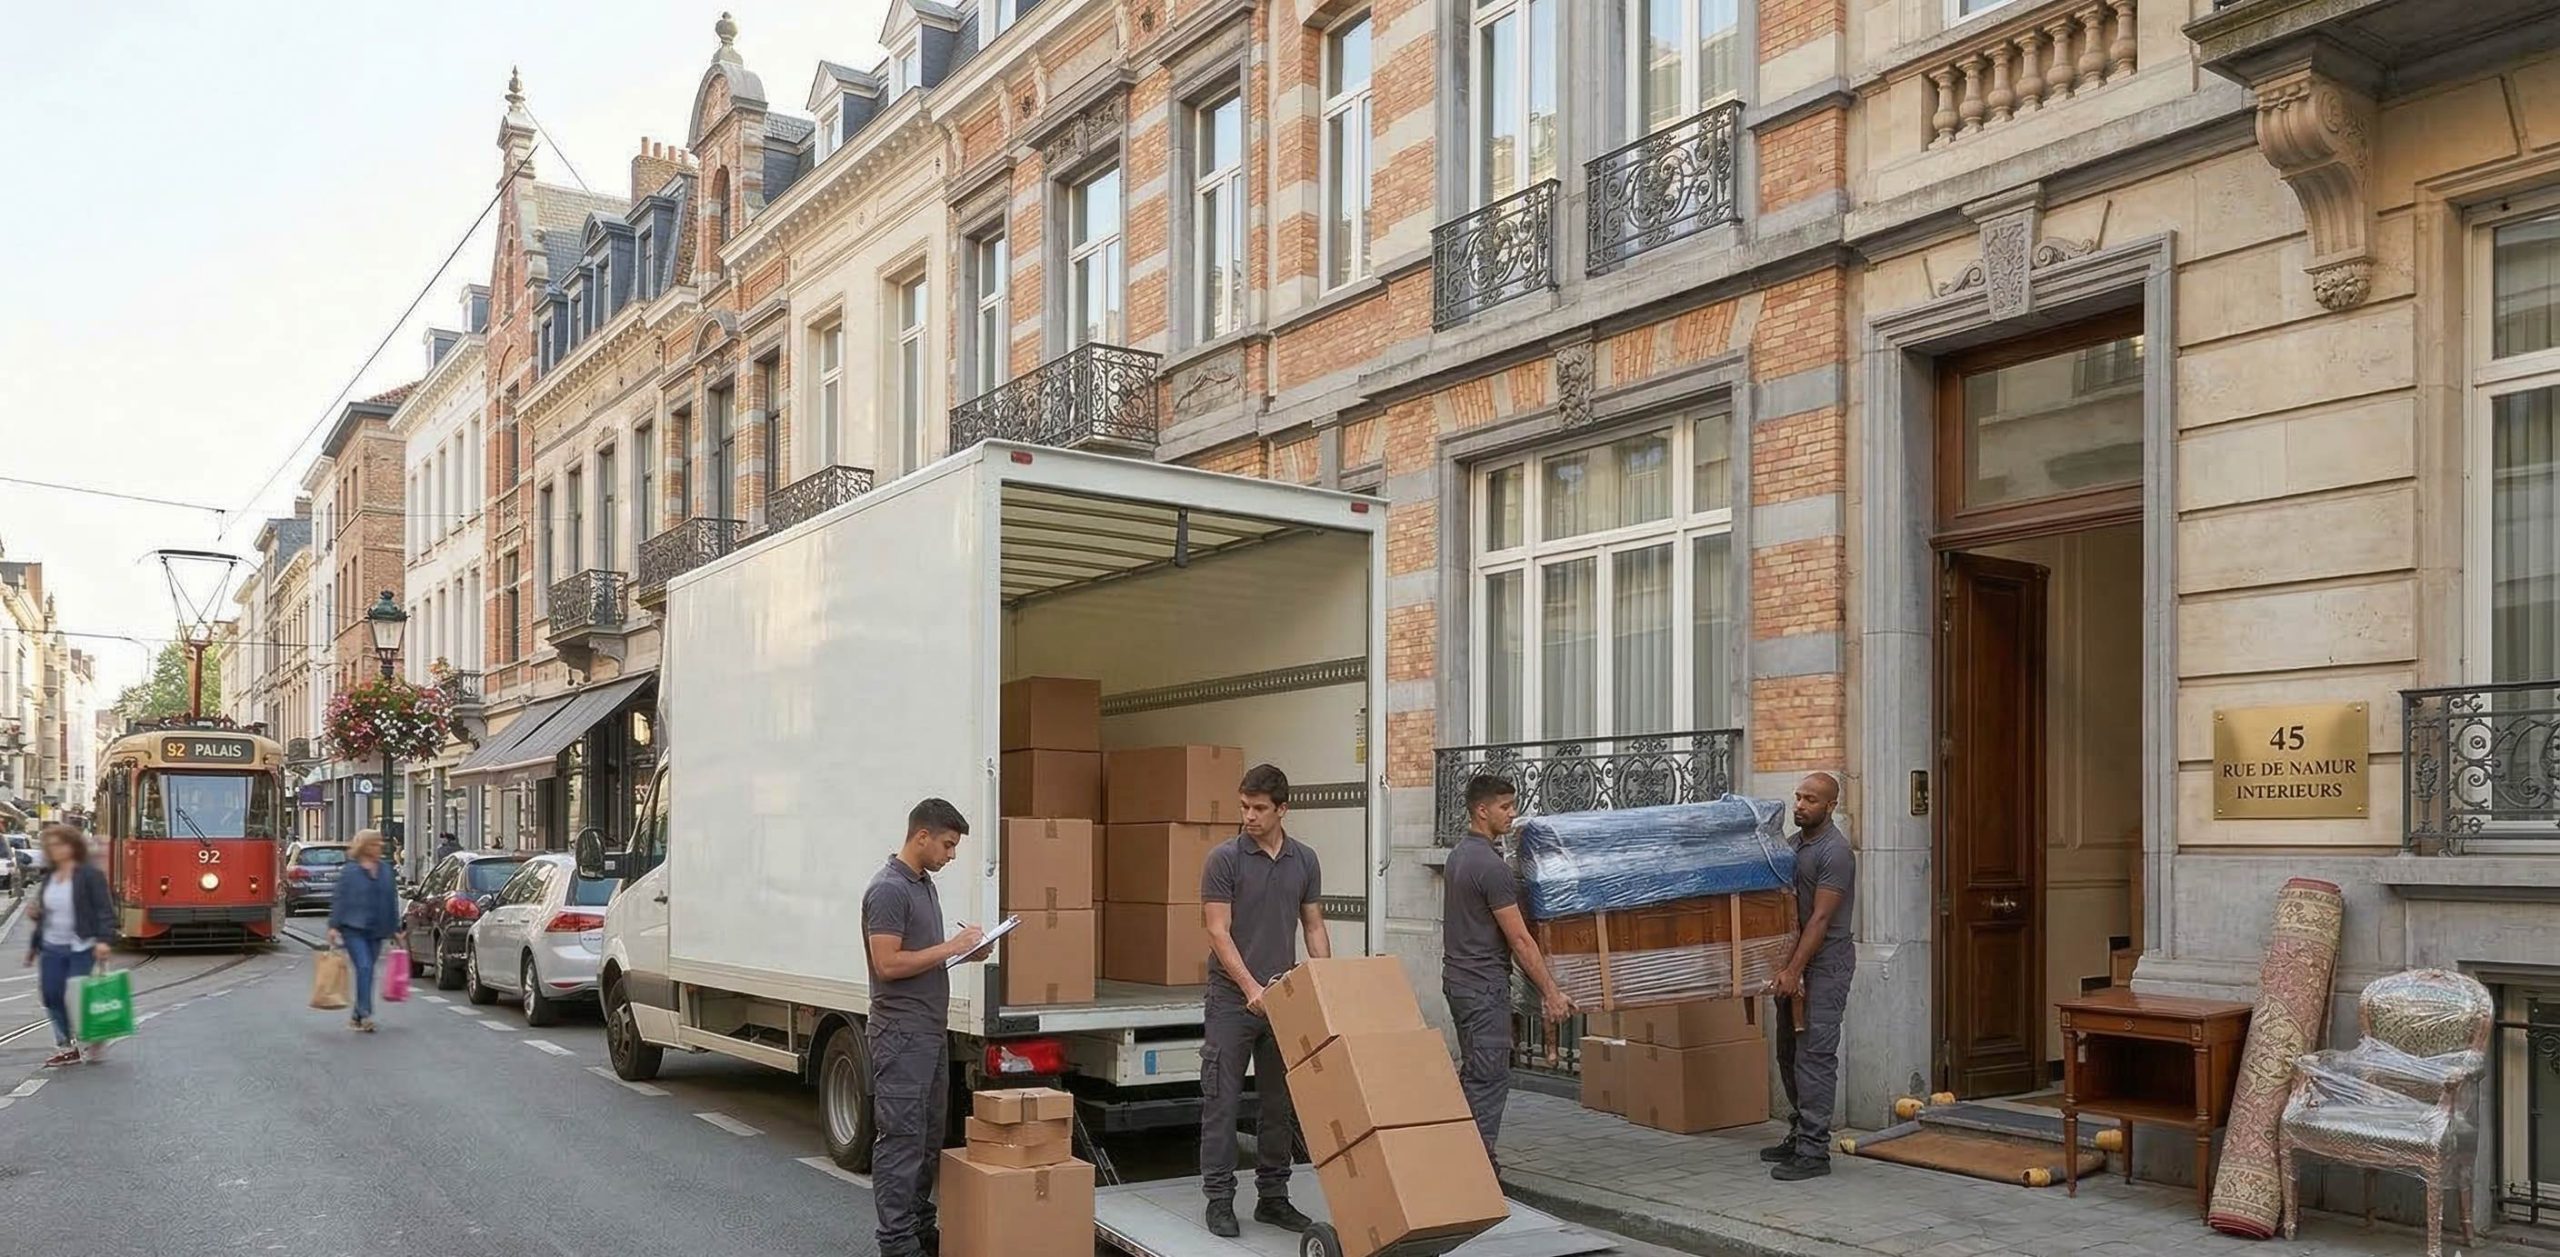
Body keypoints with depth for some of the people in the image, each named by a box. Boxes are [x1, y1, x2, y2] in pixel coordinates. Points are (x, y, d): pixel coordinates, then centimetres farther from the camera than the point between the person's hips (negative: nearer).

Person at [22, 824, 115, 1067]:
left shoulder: (90, 875, -9)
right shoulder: (49, 877, 12)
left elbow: (104, 909, -13)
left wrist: (103, 939, -22)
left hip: (81, 948, -7)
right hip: (51, 948, 7)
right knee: (51, 995, 5)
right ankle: (66, 1047, 18)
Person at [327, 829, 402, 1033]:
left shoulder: (386, 869, 10)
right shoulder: (350, 870, -3)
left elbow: (392, 899, 15)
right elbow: (339, 899, -3)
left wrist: (395, 928, 15)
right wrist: (334, 926, -10)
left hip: (376, 931, 5)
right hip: (353, 929, -5)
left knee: (367, 970, 8)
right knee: (364, 967, -16)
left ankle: (357, 1014, 20)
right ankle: (365, 1014, -16)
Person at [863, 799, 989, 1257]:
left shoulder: (925, 884, 13)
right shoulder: (888, 889, -18)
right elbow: (888, 965, -23)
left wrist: (963, 950, 8)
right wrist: (950, 947, -18)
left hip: (931, 1031, 10)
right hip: (902, 1035, -10)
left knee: (929, 1138, 15)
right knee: (900, 1139, -5)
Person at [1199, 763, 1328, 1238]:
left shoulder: (1305, 860, 5)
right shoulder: (1226, 858, -10)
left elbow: (1313, 926, 10)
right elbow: (1218, 932, -13)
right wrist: (1250, 987, -22)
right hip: (1232, 999, -4)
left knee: (1281, 1103, 9)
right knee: (1222, 1101, -1)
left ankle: (1272, 1195, 19)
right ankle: (1220, 1198, 7)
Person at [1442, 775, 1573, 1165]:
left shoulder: (1457, 856, 11)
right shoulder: (1491, 866, -20)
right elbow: (1519, 939, -19)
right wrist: (1551, 993, -14)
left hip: (1459, 978, 10)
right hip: (1484, 984, -10)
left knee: (1474, 1072, 17)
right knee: (1489, 1077, -5)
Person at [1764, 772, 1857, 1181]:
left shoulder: (1835, 851, -16)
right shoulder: (1794, 843, 12)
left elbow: (1820, 919, -20)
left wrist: (1794, 971, -23)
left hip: (1825, 963, -9)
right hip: (1796, 960, 9)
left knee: (1815, 1054, -10)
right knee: (1789, 1053, 14)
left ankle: (1814, 1151, -9)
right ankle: (1801, 1134, 25)